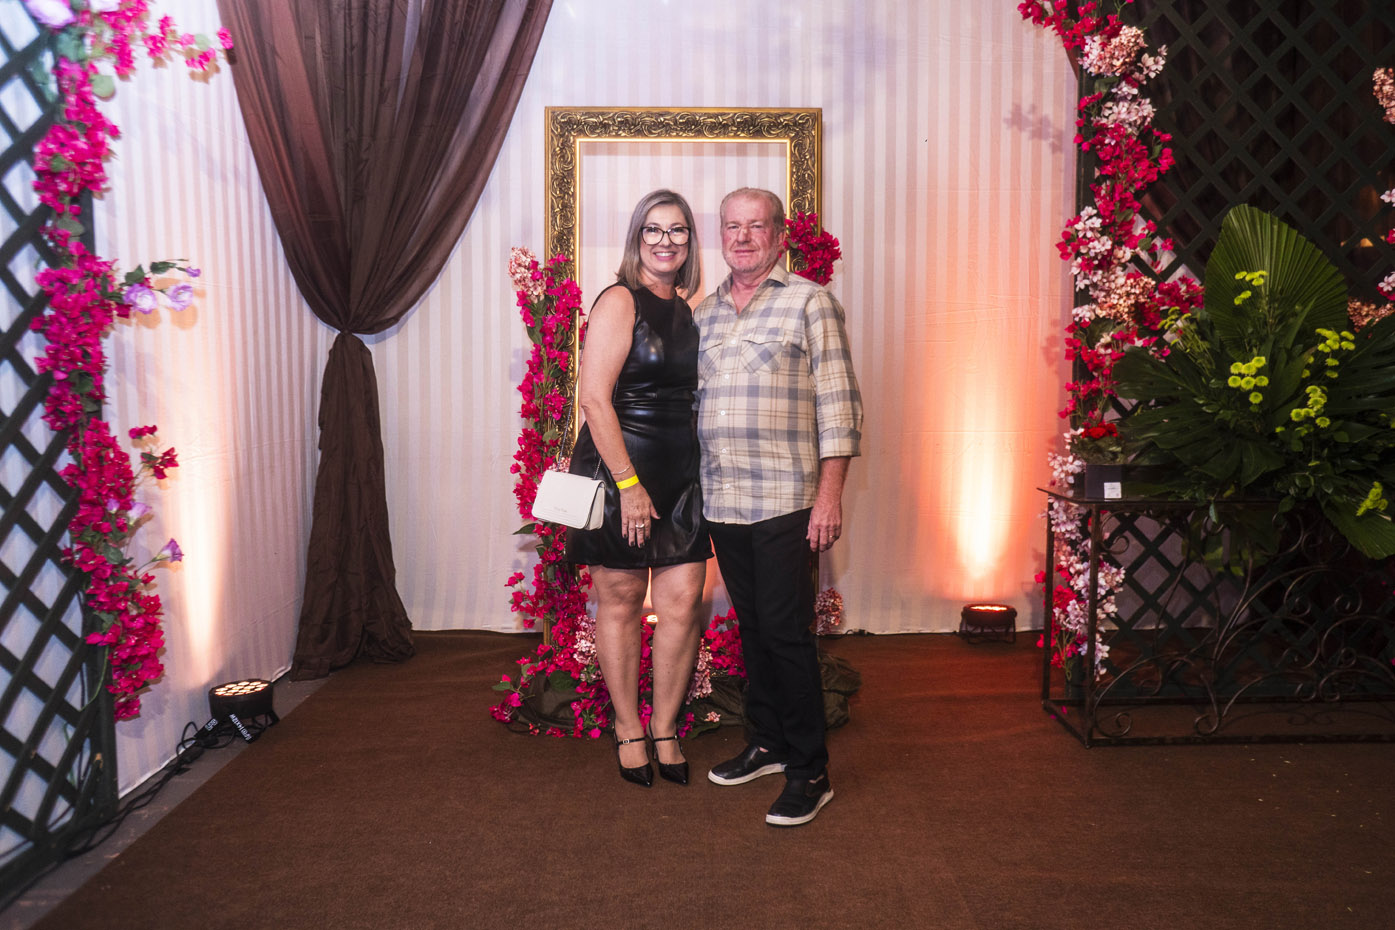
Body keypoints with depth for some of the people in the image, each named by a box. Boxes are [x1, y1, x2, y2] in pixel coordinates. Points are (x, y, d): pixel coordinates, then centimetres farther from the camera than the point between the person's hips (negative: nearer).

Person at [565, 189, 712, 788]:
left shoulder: (686, 311, 14)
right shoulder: (620, 301, -7)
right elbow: (594, 397, -15)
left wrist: (702, 471, 11)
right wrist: (628, 483, -19)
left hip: (681, 476, 6)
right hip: (619, 471, -6)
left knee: (683, 603, 3)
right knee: (620, 603, 6)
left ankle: (665, 728, 21)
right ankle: (628, 731, 23)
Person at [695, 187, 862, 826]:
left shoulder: (810, 303, -2)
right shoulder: (704, 313, 15)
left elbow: (838, 404, -7)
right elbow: (684, 401, 20)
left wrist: (830, 493, -14)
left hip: (784, 502, -5)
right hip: (721, 502, 5)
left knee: (787, 633, -3)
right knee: (752, 628, 15)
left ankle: (810, 772, 9)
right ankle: (766, 744, 29)